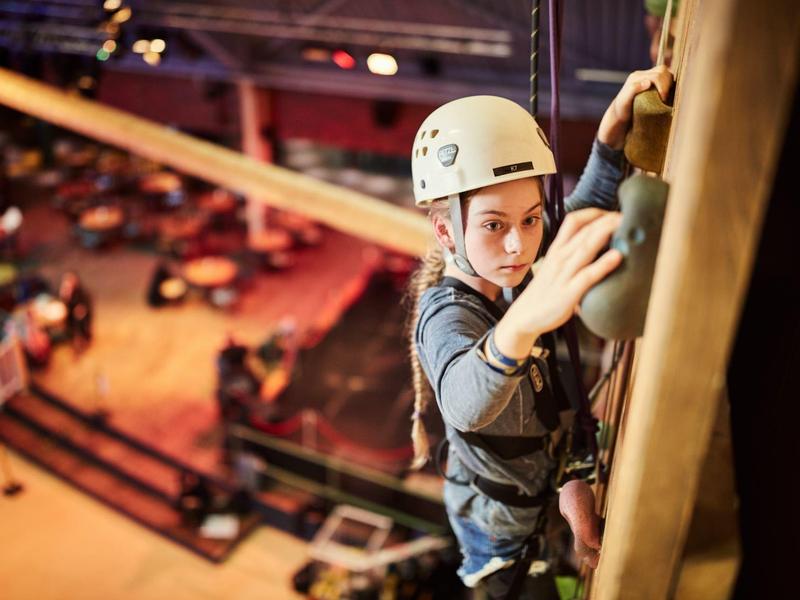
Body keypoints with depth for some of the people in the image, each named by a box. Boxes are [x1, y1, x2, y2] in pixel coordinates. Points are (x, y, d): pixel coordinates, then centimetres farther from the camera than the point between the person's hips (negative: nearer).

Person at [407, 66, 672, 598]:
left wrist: (614, 130, -28)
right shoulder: (447, 315, -39)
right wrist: (522, 322, -83)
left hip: (535, 489, 7)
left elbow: (583, 214, -8)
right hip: (500, 526, -6)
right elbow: (466, 405, -61)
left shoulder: (506, 272, -17)